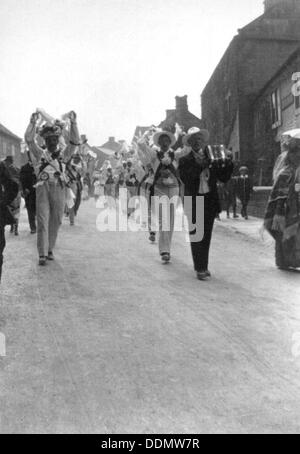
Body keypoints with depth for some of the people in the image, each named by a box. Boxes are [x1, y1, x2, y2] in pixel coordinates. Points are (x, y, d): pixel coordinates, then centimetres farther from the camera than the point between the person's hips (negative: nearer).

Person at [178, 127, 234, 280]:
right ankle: (200, 269, 4)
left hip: (210, 200, 3)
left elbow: (223, 178, 6)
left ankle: (203, 266, 20)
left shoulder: (211, 159, 9)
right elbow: (185, 178, -17)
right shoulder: (185, 161, 0)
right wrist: (200, 166, -24)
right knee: (196, 236, -2)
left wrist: (227, 165, -11)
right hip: (194, 202, -3)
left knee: (206, 236, 9)